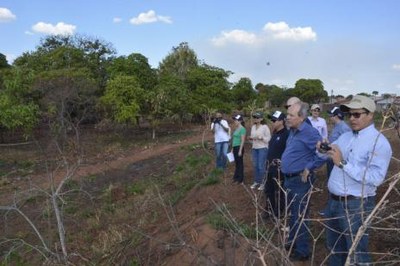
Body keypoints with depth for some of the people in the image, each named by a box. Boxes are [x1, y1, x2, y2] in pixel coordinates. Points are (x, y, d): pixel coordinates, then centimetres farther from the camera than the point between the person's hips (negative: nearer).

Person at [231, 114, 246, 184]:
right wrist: (232, 148, 19)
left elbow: (243, 141, -15)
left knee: (240, 163, 0)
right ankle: (236, 177, 23)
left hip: (239, 147, -8)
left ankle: (240, 179, 8)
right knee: (236, 163, 15)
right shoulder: (236, 129, 13)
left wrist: (240, 150, -18)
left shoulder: (242, 129, -12)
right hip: (235, 147, 8)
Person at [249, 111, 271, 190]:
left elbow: (269, 138, -9)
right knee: (255, 166, 8)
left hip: (262, 148, -6)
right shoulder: (253, 127, 11)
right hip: (254, 148, 6)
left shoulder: (265, 127, -8)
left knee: (261, 166, -5)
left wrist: (261, 138, -24)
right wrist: (250, 138, -4)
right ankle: (256, 182, 20)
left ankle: (262, 183, 6)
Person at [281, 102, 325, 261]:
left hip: (300, 181, -9)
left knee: (299, 217, 2)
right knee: (292, 214, 21)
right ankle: (292, 242, 38)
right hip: (289, 179, 9)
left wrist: (309, 168, -20)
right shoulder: (293, 131, 9)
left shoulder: (309, 132, -20)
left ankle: (302, 251, 16)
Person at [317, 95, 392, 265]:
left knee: (356, 251, 8)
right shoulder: (345, 136, 9)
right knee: (334, 246, 23)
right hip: (333, 200, 8)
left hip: (356, 205, -7)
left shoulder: (379, 142, -15)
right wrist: (322, 149, -7)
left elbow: (375, 178, -27)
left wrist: (343, 163, -26)